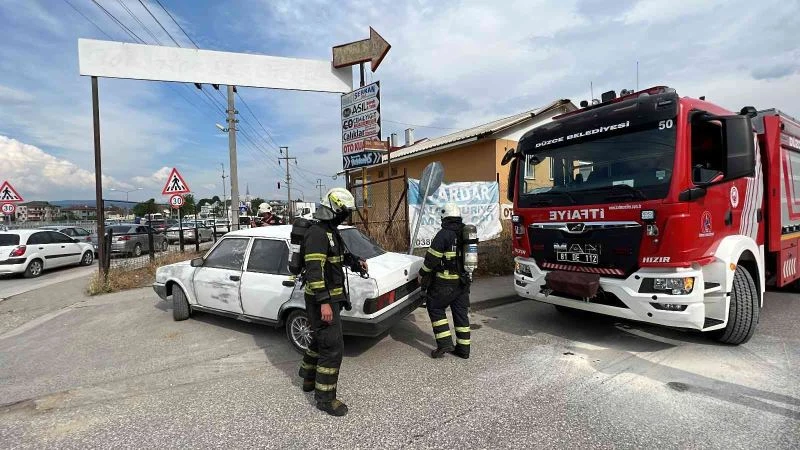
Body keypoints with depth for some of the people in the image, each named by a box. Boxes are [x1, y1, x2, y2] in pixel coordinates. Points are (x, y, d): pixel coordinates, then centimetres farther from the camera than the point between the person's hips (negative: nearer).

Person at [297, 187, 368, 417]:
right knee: (332, 347, -5)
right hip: (322, 299, -10)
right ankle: (325, 397, 9)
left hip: (332, 296, 10)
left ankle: (309, 379, 42)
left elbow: (342, 254, 28)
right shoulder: (317, 233, -20)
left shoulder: (331, 231, 12)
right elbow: (314, 270, -26)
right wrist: (324, 302, -29)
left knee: (320, 339, 23)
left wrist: (356, 262, 9)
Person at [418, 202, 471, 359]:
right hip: (464, 281, 7)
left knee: (435, 308, 8)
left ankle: (445, 343, 4)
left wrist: (422, 276, -2)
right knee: (461, 312, 13)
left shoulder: (444, 234, -14)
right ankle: (463, 348, 20)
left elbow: (432, 258, -15)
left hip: (445, 283, -7)